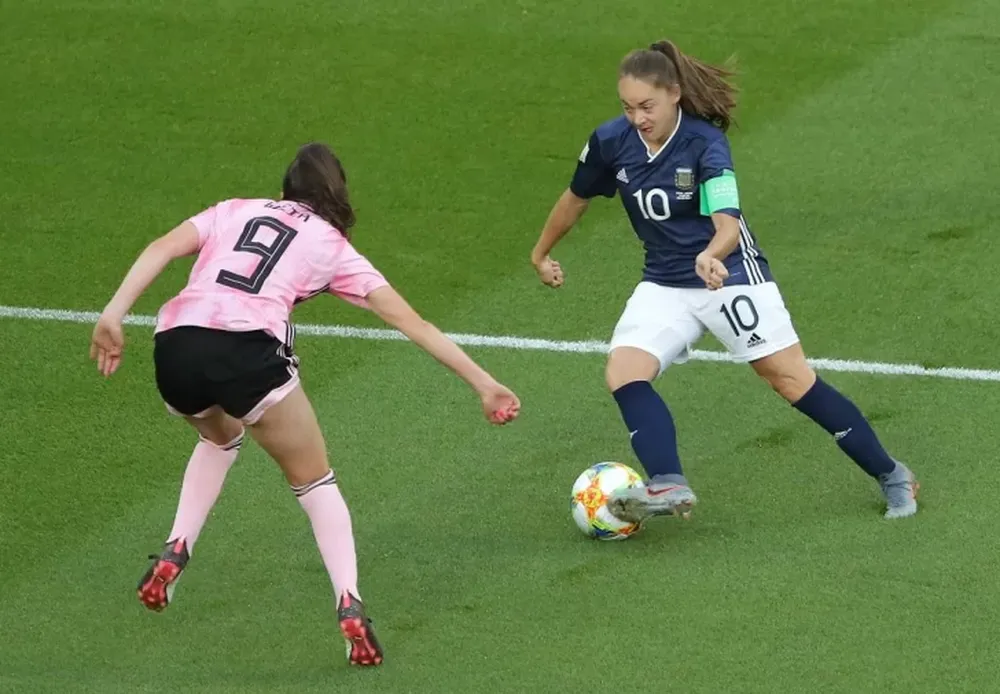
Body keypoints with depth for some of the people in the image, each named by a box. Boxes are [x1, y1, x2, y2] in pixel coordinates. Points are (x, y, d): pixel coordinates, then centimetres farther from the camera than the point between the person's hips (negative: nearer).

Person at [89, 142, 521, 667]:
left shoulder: (233, 211, 28)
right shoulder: (332, 246, 23)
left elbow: (162, 248, 10)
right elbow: (410, 321, 22)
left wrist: (114, 314, 2)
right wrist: (483, 384, 25)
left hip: (175, 347, 3)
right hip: (247, 352, -3)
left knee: (220, 435, 37)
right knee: (314, 480, 17)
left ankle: (175, 553, 22)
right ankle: (348, 606, -1)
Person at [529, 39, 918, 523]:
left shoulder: (705, 143, -22)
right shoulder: (611, 142, -7)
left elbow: (728, 225, -32)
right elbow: (576, 198, 13)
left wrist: (710, 255, -54)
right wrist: (541, 253, 24)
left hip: (729, 274, -5)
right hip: (664, 284, 5)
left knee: (793, 380, -4)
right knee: (623, 373, -20)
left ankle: (891, 476, 10)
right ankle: (669, 487, -33)